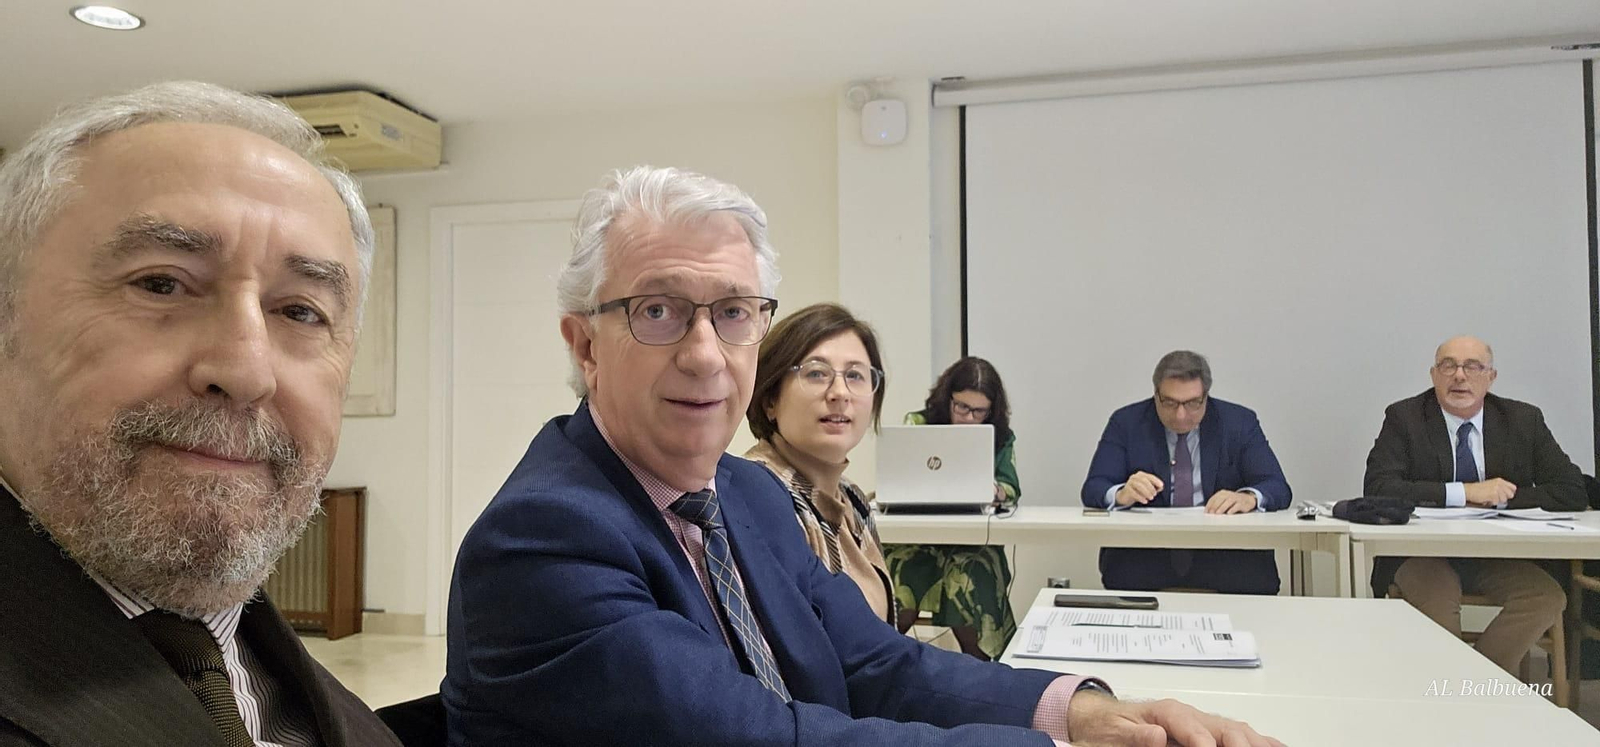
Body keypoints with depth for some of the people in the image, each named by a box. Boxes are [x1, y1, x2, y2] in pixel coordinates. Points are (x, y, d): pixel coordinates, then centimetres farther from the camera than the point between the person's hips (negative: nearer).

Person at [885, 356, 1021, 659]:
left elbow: (1011, 490, -2)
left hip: (974, 546, 1)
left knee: (970, 583, -27)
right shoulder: (918, 424, 5)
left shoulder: (1001, 437, 10)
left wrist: (996, 491, -26)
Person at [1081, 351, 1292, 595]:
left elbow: (1278, 489, -1)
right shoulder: (1126, 423, 3)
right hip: (1146, 552, -1)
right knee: (1122, 572, -32)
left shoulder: (1240, 422, 5)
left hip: (1220, 550, 1)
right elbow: (1092, 490, -3)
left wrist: (1249, 497, -26)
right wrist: (1122, 494, -27)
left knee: (1257, 579, -27)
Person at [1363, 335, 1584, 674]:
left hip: (1498, 557, 3)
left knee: (1548, 597, -25)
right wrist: (1465, 493, -21)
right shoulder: (1404, 418, -3)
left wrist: (1496, 500, -13)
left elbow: (1572, 491, 1)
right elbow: (1377, 488, -16)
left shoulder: (1524, 420, 5)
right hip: (1423, 554, -3)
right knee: (1436, 596, -33)